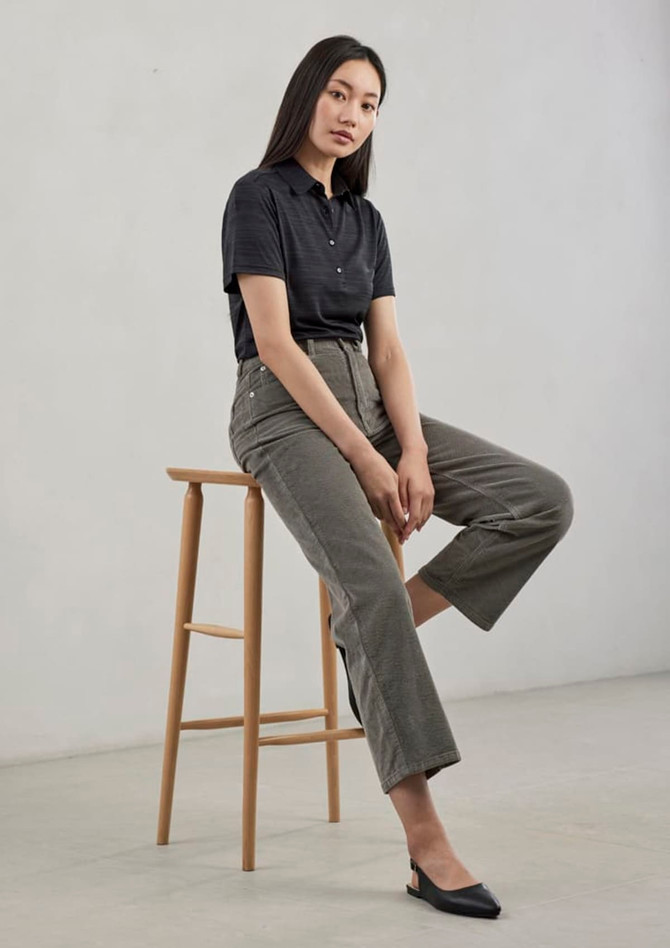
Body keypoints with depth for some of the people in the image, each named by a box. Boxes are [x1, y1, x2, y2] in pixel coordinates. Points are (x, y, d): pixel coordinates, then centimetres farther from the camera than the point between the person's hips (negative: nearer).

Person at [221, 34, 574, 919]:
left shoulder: (366, 217, 15)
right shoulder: (258, 196, -6)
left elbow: (387, 350, 9)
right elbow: (275, 342, -15)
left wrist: (412, 451, -10)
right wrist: (364, 458, -19)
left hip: (367, 402, 7)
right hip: (285, 411, -7)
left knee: (544, 501, -12)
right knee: (373, 586, -31)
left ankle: (374, 632, -3)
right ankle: (427, 845, -30)